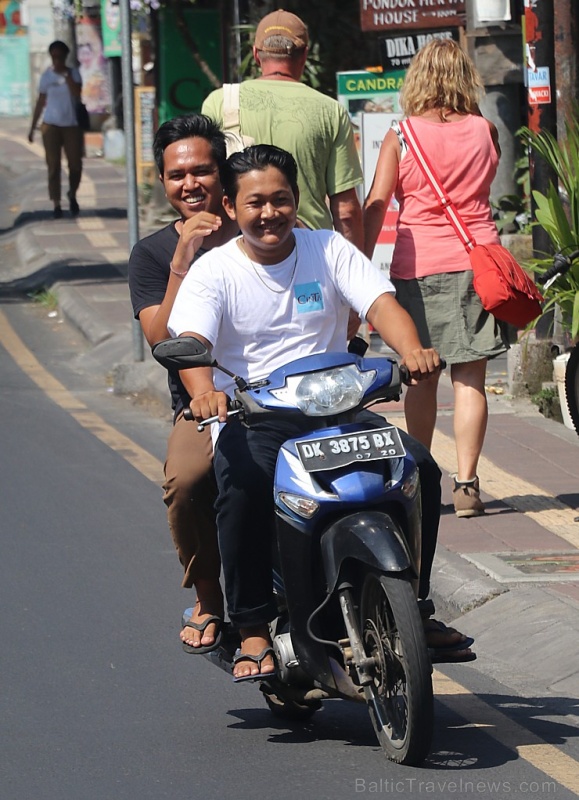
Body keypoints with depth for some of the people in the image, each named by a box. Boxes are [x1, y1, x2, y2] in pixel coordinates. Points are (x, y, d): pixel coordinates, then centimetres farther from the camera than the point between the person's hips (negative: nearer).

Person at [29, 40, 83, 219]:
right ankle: (56, 204, 0)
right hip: (51, 125, 0)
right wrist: (32, 126, 7)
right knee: (53, 166, -4)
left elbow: (77, 94, -15)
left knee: (75, 165, 0)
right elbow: (41, 102, 8)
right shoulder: (46, 76, 3)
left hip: (71, 125, 0)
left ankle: (72, 196, 26)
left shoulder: (73, 73, 2)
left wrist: (66, 75, -17)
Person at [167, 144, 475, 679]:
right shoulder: (213, 271, 1)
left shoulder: (330, 251, 7)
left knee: (419, 468, -19)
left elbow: (380, 304, -7)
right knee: (245, 485, -35)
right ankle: (253, 631, -23)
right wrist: (204, 389, -38)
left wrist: (412, 350, -30)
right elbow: (189, 342, -14)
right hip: (251, 419, -3)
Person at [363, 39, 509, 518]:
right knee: (470, 377, 0)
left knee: (422, 378, 10)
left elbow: (375, 207, -4)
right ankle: (466, 483, -6)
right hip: (476, 259, 0)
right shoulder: (485, 132, 3)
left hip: (417, 265, 0)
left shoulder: (400, 138, -1)